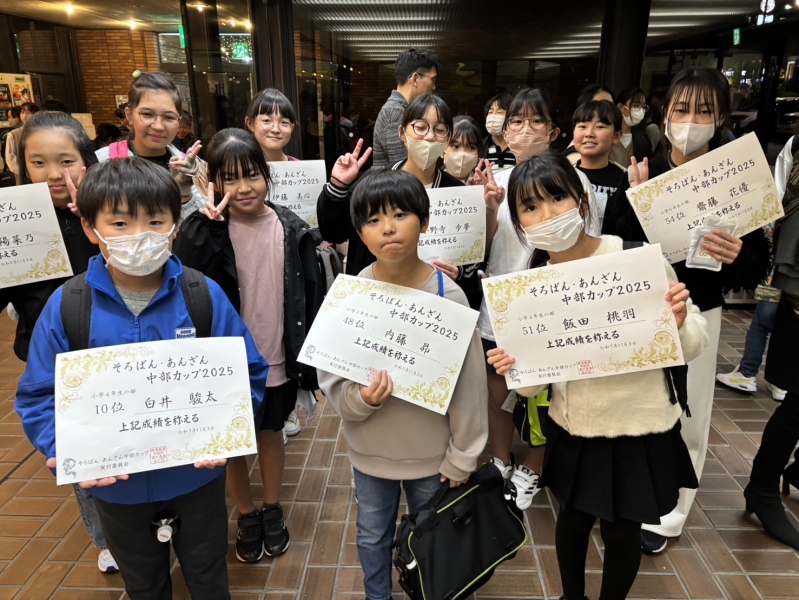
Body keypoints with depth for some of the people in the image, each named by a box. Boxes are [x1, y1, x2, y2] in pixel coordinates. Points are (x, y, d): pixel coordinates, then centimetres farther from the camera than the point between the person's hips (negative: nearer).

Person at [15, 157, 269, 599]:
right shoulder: (65, 307, -14)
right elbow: (40, 395, -6)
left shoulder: (205, 296, -15)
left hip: (197, 474, -1)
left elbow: (249, 373, -9)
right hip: (114, 483, 1)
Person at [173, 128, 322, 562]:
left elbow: (310, 300, -2)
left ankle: (273, 511, 46)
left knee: (270, 435, 22)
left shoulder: (292, 229, -7)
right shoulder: (202, 230, -12)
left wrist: (309, 362, 0)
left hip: (278, 363, 1)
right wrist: (209, 226, -29)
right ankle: (247, 516, 44)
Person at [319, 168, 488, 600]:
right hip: (369, 450, 1)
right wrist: (360, 399, -28)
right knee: (372, 538, 24)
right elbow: (330, 377, -7)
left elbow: (468, 382, -10)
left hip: (432, 452, -1)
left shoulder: (447, 295, -18)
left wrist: (462, 456, -5)